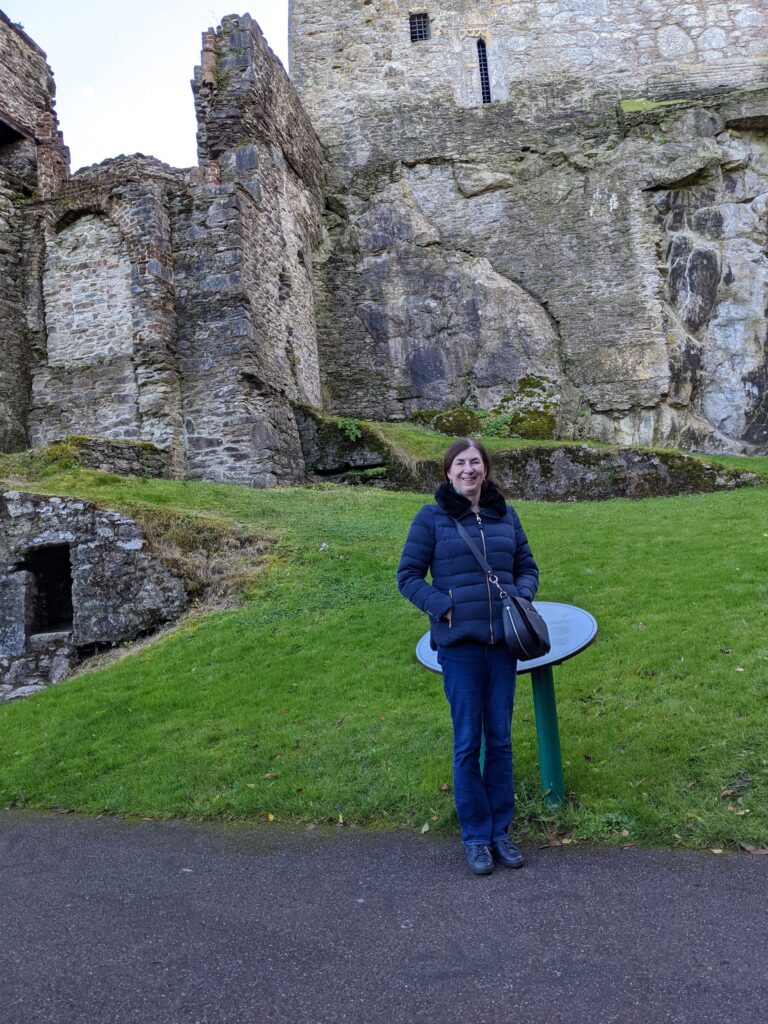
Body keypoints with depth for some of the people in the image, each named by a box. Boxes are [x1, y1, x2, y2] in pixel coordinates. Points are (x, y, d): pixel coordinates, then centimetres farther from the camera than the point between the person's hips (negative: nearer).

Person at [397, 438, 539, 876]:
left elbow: (527, 566, 15)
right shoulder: (431, 518, -3)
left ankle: (501, 831, 29)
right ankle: (476, 837, 23)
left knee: (500, 738, 13)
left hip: (502, 640, 3)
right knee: (468, 742, 6)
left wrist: (522, 596, -5)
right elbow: (408, 575, -2)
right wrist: (443, 607, -13)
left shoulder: (506, 514, 7)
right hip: (459, 643, -3)